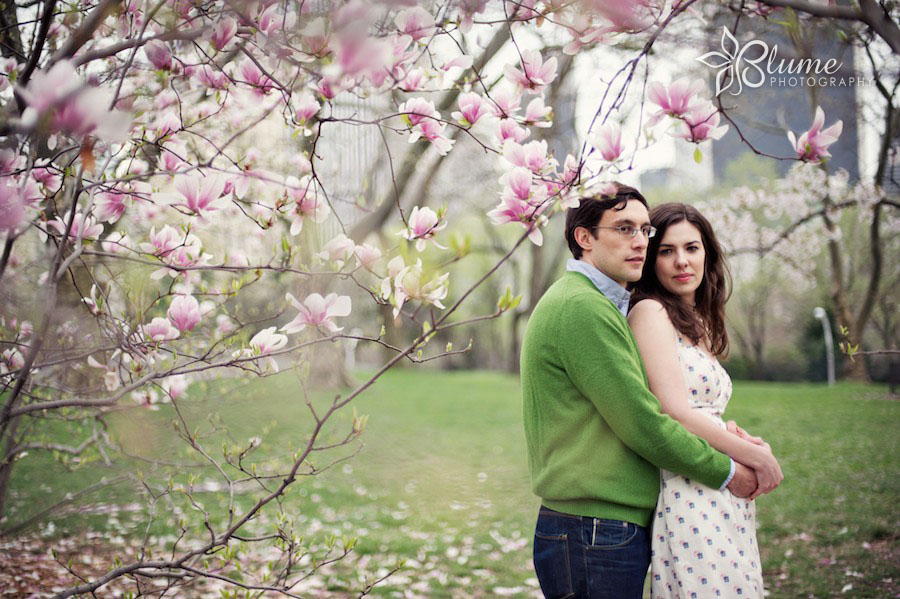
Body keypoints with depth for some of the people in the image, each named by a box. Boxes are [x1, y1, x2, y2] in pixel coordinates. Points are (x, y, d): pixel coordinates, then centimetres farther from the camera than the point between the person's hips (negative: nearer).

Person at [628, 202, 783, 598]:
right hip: (688, 495, -8)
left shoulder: (697, 324, 19)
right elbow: (675, 414, -14)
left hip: (723, 501, 8)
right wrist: (755, 456, -5)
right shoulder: (650, 312, -6)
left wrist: (738, 437, -2)